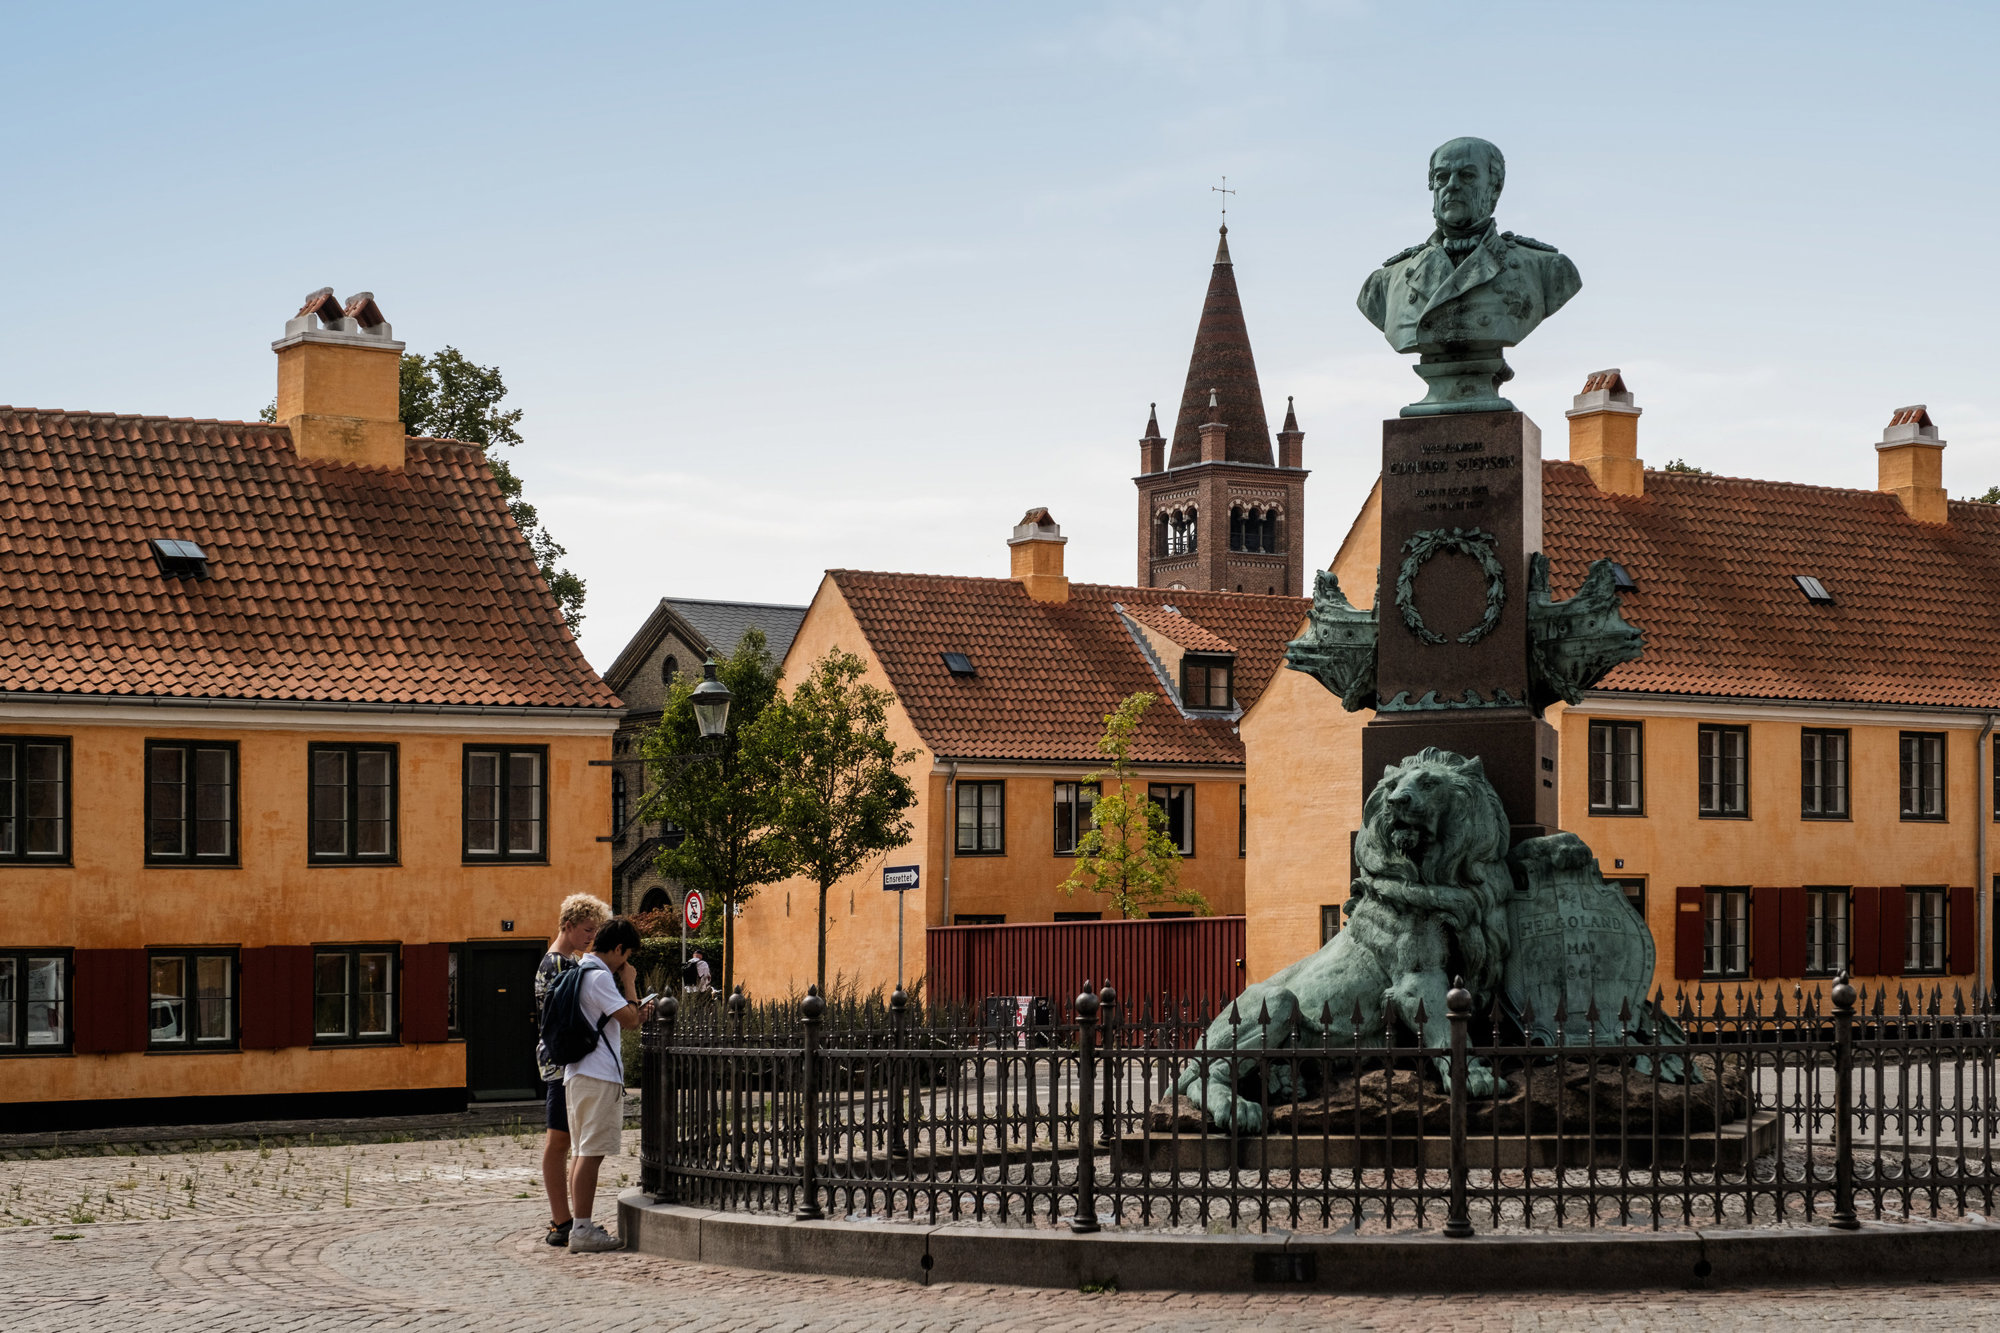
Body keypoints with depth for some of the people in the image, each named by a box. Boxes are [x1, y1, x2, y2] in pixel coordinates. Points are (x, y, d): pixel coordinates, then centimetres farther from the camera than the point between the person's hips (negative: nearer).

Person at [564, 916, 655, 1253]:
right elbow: (628, 1018, -16)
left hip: (578, 1073, 11)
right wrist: (629, 984, -2)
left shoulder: (580, 972, 18)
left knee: (582, 1150, 12)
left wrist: (636, 1014, 17)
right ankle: (582, 1230, -11)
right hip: (598, 1075, -11)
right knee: (591, 1152, -10)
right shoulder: (599, 977, -13)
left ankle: (580, 1226, 15)